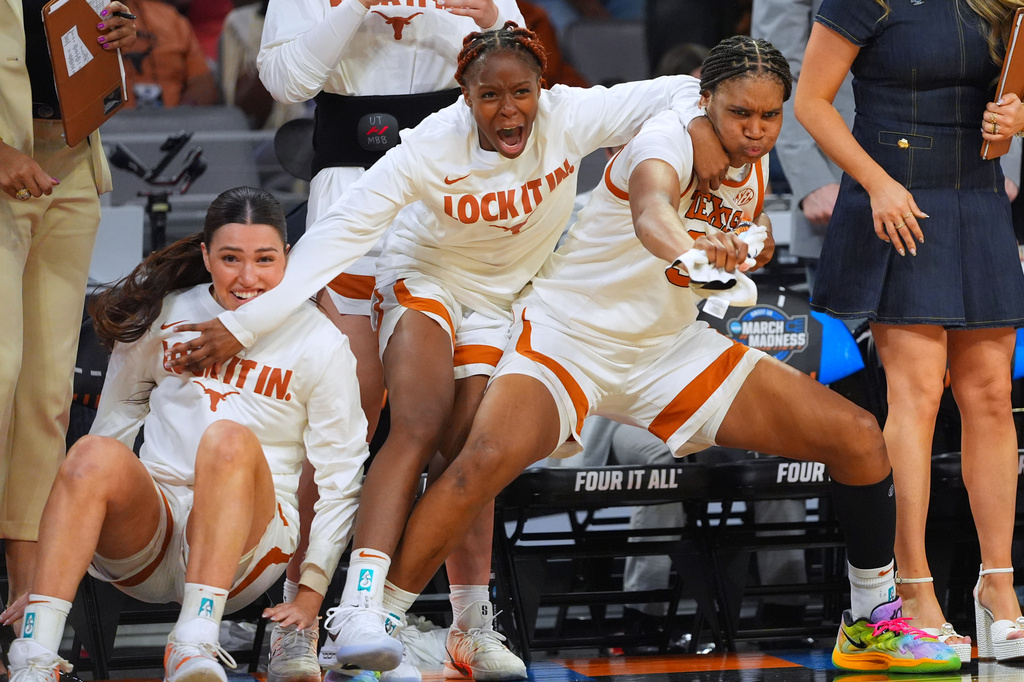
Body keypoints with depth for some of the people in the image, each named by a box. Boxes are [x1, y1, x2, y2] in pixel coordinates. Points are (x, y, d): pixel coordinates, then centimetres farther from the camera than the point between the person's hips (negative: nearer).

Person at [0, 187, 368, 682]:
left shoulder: (320, 343, 3)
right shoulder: (163, 316, 9)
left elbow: (339, 478, 5)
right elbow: (116, 418, 14)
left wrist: (311, 595, -5)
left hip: (248, 539, -2)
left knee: (229, 438, -33)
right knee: (97, 455, -31)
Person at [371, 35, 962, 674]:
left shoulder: (753, 164, 0)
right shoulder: (670, 137, -22)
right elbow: (650, 208, -48)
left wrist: (753, 243, -1)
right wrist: (691, 253, -70)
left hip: (670, 347, 7)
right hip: (569, 333, -7)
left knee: (857, 436, -2)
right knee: (487, 459, -36)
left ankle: (873, 623, 16)